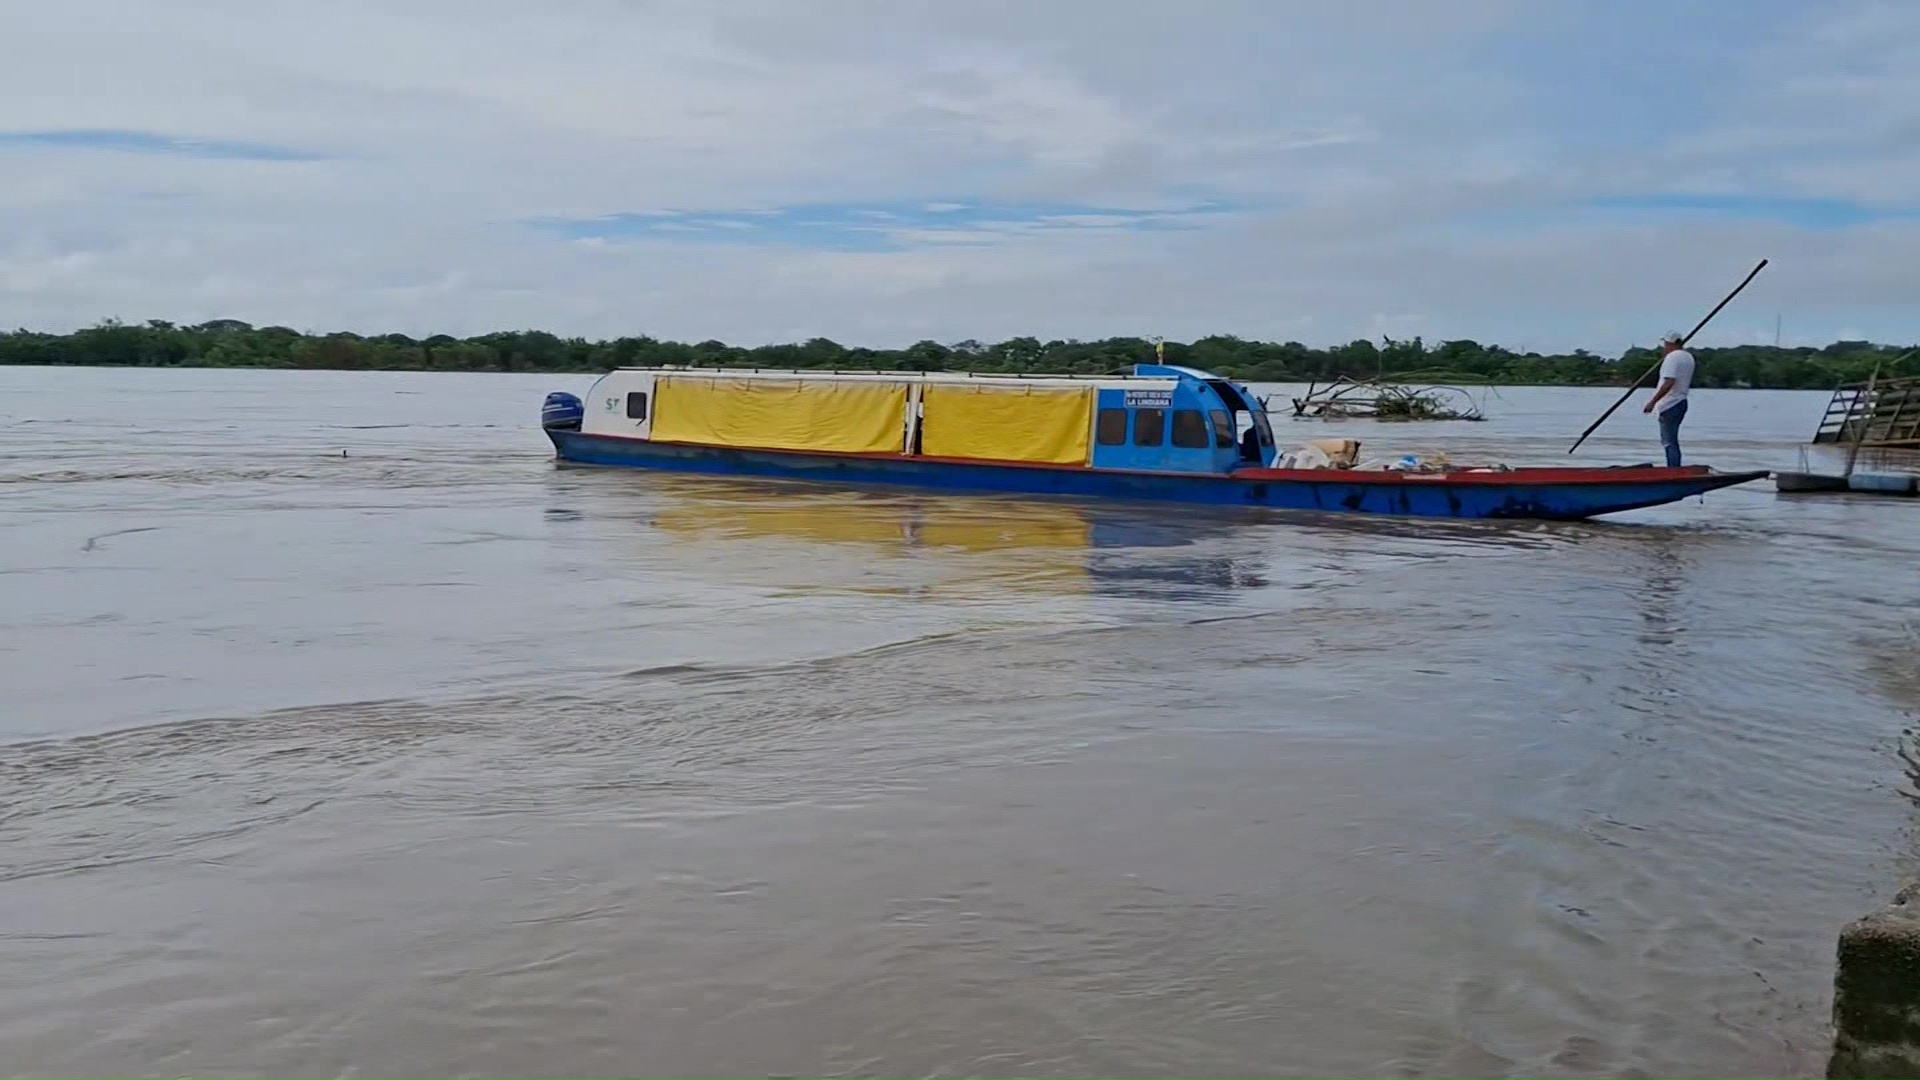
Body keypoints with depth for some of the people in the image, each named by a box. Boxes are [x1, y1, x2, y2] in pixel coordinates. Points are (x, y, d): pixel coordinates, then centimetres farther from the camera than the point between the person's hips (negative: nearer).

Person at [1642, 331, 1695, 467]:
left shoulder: (1672, 357, -16)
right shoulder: (1688, 357, 15)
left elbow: (1669, 383, -25)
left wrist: (1653, 401, -24)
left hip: (1670, 405, -10)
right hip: (1681, 402, 10)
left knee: (1670, 443, -9)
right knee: (1669, 441, 19)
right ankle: (1674, 470, 22)